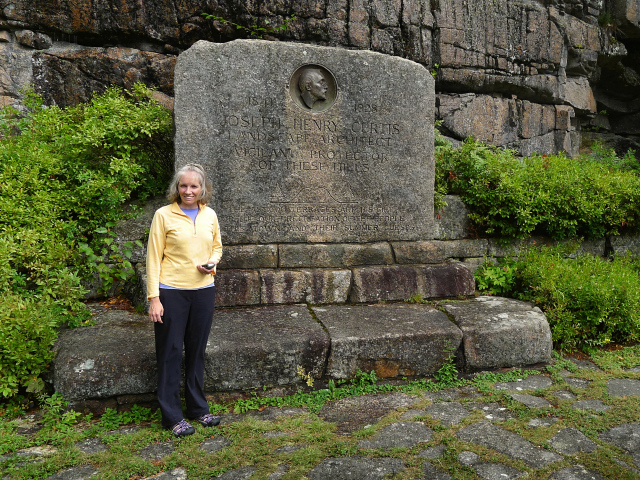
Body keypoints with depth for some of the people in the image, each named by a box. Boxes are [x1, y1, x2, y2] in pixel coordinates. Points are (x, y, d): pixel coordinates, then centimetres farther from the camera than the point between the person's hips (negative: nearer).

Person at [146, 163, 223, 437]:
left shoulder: (209, 215, 5)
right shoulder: (164, 215, -7)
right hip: (171, 292, -4)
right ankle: (172, 416, 20)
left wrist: (212, 262, -4)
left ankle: (198, 409, 31)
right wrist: (153, 297, -12)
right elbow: (153, 257, -8)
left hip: (203, 291, 4)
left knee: (197, 351, 15)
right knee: (170, 353, 5)